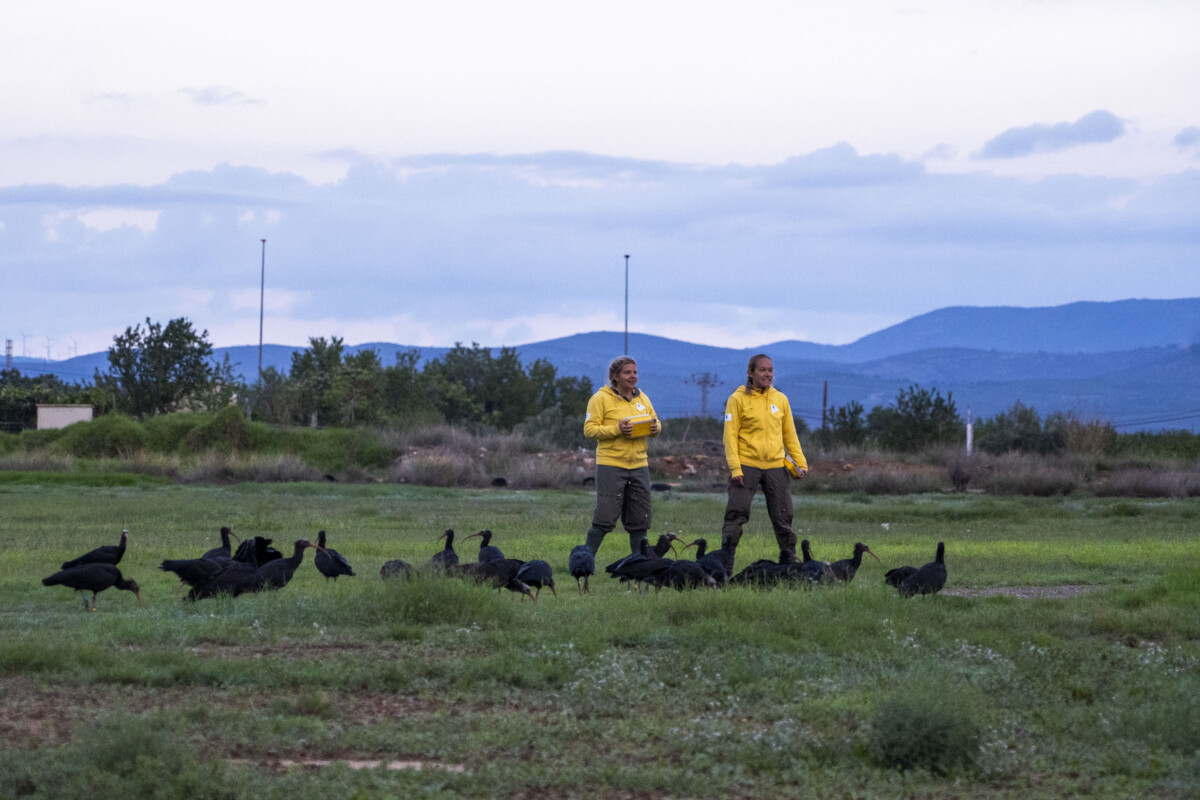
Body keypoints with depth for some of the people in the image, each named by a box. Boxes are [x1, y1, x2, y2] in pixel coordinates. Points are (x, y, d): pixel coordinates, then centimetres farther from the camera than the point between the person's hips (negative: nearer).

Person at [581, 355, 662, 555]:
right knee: (605, 518, -9)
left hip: (639, 465, 6)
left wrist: (655, 428, -3)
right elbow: (589, 429, -10)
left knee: (640, 520, 8)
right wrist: (616, 430, -22)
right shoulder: (601, 398, -4)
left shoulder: (642, 398, 14)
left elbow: (656, 423, 22)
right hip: (610, 465, -6)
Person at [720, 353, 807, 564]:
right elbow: (730, 435, -5)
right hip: (747, 465, -3)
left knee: (783, 517, 6)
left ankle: (789, 561, 16)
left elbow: (790, 434, 16)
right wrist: (735, 468, -13)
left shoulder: (780, 399, 10)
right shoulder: (738, 399, -2)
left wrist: (800, 462, 7)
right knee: (735, 515, -5)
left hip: (776, 466, 4)